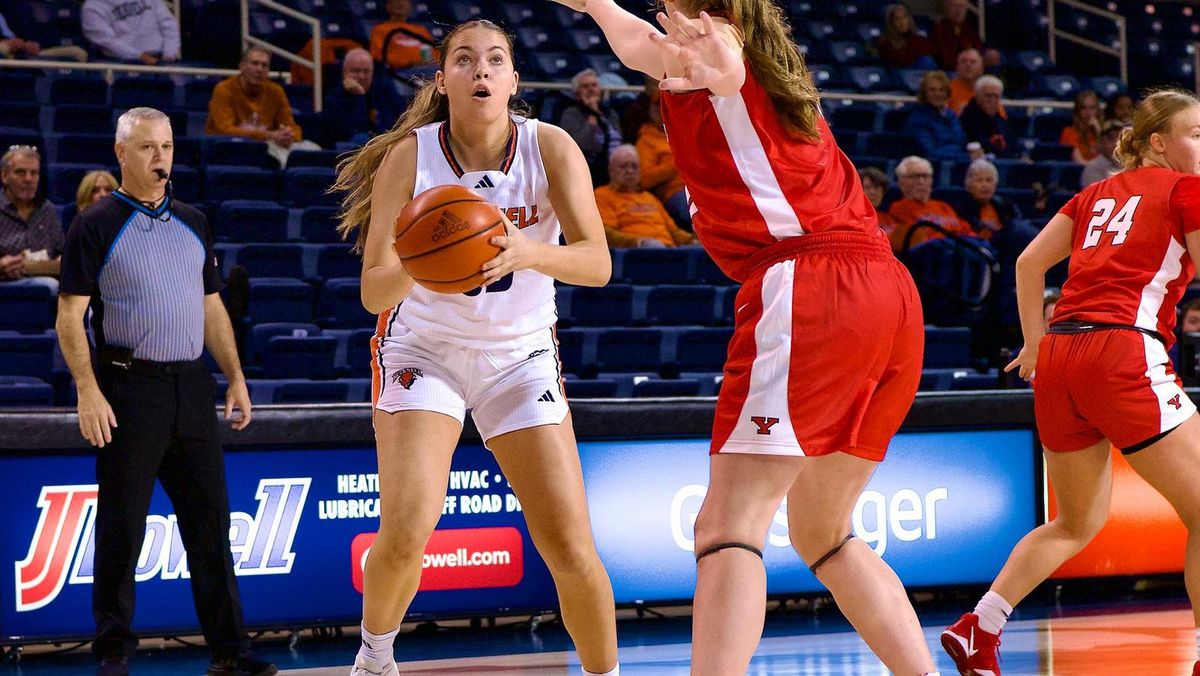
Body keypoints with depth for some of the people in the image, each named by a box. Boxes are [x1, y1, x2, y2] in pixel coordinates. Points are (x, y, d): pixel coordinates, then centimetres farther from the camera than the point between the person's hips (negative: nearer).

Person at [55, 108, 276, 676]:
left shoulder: (192, 223, 15)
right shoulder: (97, 225, -1)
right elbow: (70, 315, -5)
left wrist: (236, 379, 13)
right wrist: (88, 391, -15)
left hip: (192, 388, 5)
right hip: (129, 389, -5)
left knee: (210, 522, 5)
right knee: (122, 528, -1)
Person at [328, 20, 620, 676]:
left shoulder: (550, 148, -14)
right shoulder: (409, 155, -16)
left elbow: (597, 263, -24)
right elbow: (373, 290, -19)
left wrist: (529, 254, -43)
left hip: (520, 356, 1)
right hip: (423, 349, -1)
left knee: (571, 551, -7)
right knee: (406, 531, -19)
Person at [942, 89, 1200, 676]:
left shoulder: (1097, 193, 23)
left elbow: (1029, 263, 20)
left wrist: (1035, 343, 27)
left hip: (1058, 359, 7)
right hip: (1123, 352, -7)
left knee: (1078, 523, 21)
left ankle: (978, 628, 10)